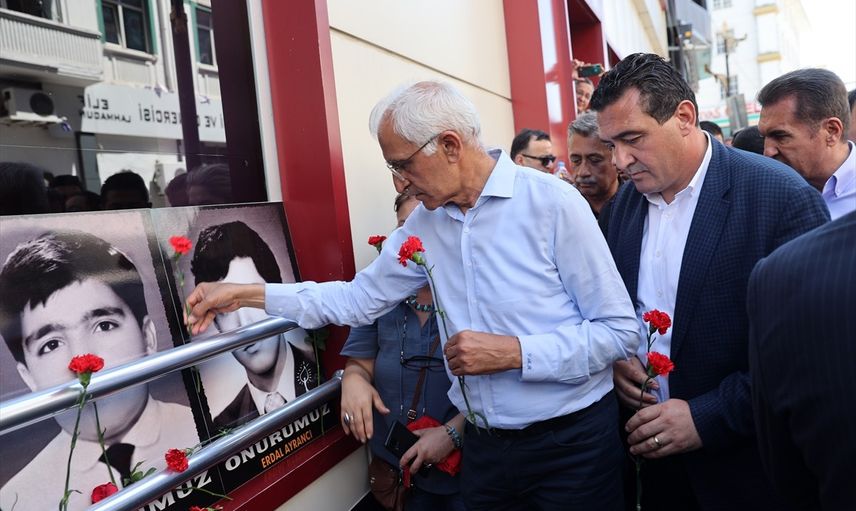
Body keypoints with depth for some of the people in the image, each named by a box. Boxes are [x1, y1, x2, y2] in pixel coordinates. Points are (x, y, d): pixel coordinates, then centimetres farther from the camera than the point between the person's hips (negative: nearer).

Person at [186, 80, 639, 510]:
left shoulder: (551, 202, -16)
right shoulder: (423, 224, 2)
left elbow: (619, 330, -13)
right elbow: (360, 298, 8)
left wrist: (515, 352, -23)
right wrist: (247, 294, 3)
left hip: (571, 444, -4)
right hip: (484, 447, 5)